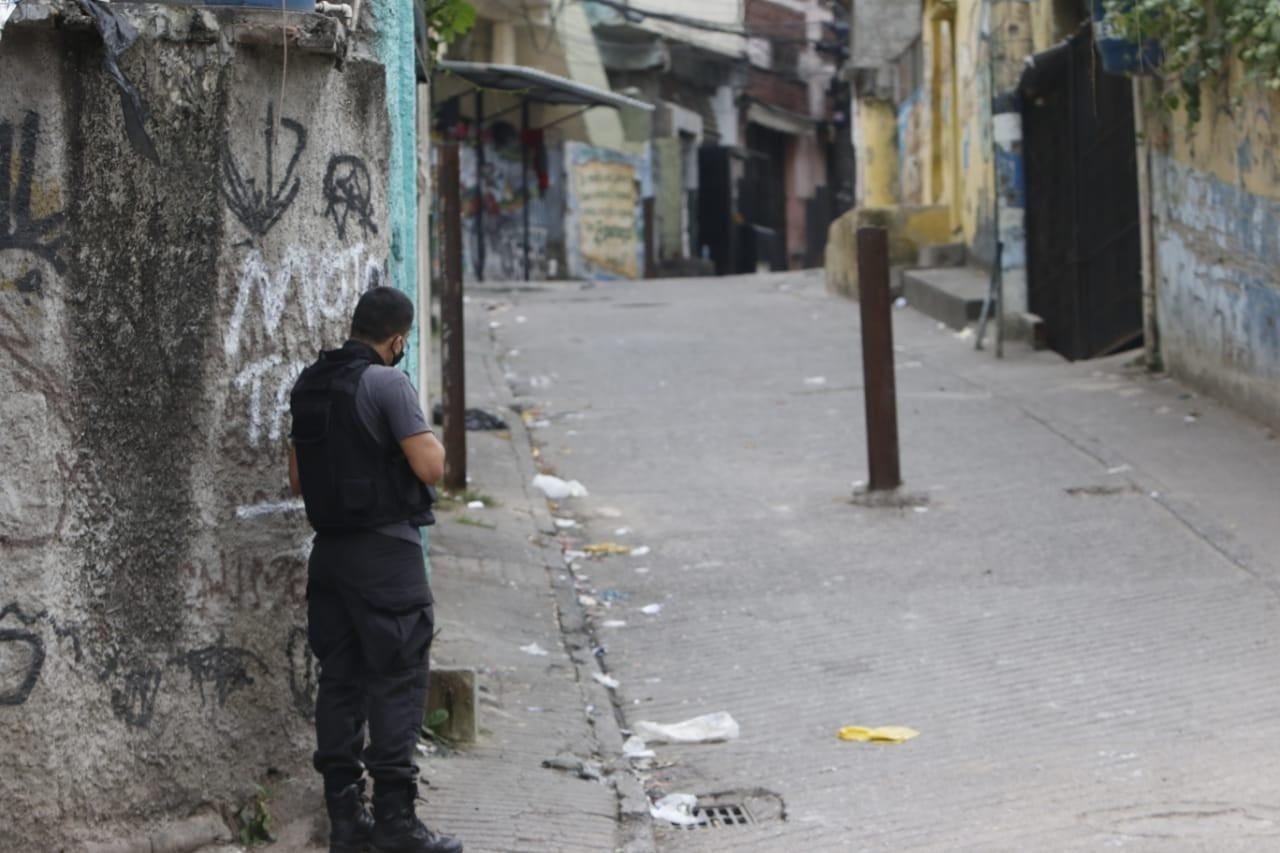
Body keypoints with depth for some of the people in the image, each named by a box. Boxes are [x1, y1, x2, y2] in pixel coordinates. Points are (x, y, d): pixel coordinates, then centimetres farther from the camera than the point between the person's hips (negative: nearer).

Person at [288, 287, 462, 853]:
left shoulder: (308, 386, 10)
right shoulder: (388, 383, -12)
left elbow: (298, 479, 16)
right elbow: (430, 467, -17)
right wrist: (432, 442, 4)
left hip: (329, 548, 7)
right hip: (386, 550, -7)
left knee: (340, 680, 10)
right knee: (397, 682, -4)